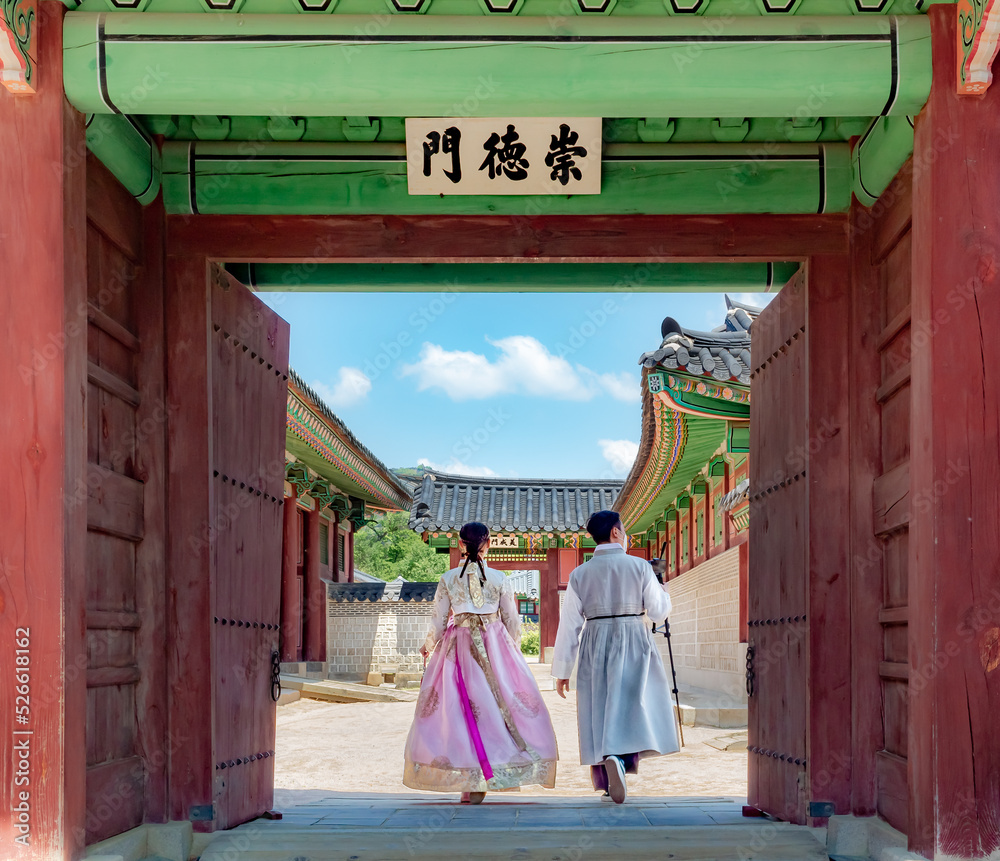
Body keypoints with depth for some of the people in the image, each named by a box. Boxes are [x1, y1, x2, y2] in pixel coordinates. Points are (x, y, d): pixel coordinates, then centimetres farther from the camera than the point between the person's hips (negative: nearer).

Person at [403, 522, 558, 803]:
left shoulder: (448, 579, -3)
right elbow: (512, 620, 4)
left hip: (459, 648, 0)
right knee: (500, 704, 5)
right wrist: (514, 648, 22)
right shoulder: (500, 579, -2)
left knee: (460, 709, 4)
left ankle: (469, 782, 2)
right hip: (495, 648, 0)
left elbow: (438, 622, 2)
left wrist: (428, 647, 20)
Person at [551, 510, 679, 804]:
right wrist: (663, 593, 25)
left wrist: (562, 670, 7)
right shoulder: (639, 566, -2)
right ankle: (622, 758, -18)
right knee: (635, 704, 3)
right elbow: (658, 611, 1)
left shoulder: (580, 574, 3)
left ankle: (608, 780, 5)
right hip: (634, 642, -2)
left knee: (600, 711, 7)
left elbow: (569, 625, 2)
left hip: (595, 646, 2)